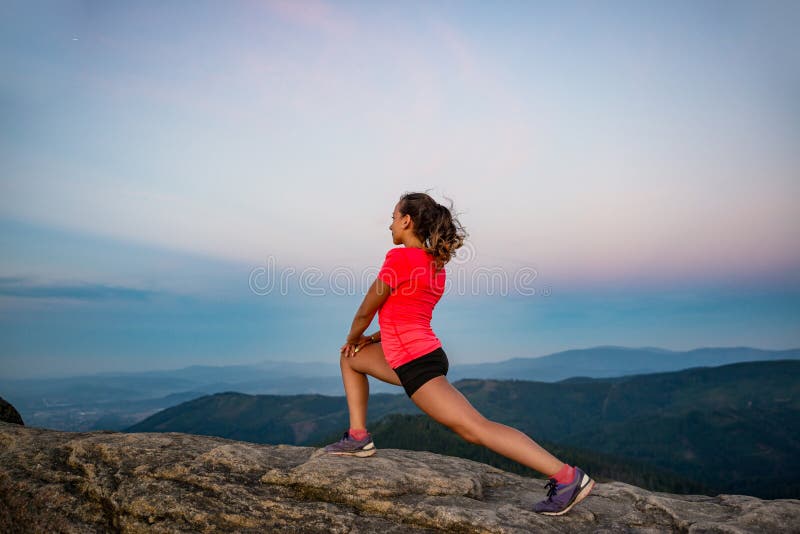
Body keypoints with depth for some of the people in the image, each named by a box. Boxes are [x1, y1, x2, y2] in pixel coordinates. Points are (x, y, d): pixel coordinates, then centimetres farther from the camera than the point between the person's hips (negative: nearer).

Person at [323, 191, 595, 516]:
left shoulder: (399, 257, -15)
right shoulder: (435, 263, 12)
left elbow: (366, 312, -7)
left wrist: (352, 338, 13)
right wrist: (371, 339, 20)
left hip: (417, 365, -10)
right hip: (419, 355, 10)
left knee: (476, 428, -12)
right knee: (350, 357, 24)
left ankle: (565, 476, -12)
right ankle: (358, 437, 20)